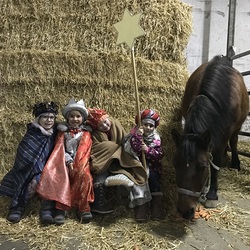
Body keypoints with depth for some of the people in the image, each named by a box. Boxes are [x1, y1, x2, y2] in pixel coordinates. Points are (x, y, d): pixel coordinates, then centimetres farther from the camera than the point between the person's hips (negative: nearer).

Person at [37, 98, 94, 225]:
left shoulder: (86, 133, 14)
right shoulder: (63, 131, 16)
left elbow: (85, 151, 3)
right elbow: (60, 148, 4)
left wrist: (77, 165, -12)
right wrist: (68, 161, -13)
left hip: (80, 163, 0)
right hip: (64, 162, 0)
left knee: (84, 176, -30)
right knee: (60, 177, -30)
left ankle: (83, 208, -21)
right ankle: (60, 209, -33)